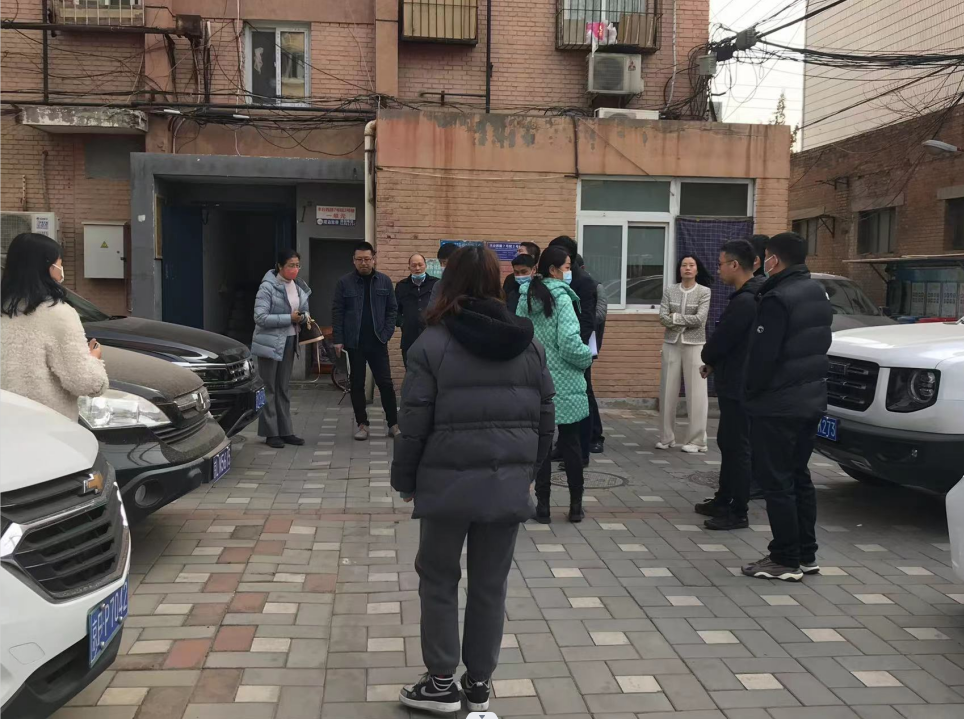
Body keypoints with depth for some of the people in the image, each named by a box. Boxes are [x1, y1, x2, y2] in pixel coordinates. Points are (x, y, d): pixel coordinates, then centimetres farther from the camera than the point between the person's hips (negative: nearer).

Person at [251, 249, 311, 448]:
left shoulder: (299, 286, 5)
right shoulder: (268, 287, -15)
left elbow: (304, 311, 16)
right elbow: (260, 317, -20)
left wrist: (303, 317, -8)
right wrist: (289, 318, -22)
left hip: (289, 341, 6)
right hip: (270, 342, -6)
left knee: (283, 388, 13)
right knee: (268, 389, 2)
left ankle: (285, 431, 18)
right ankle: (271, 433, 8)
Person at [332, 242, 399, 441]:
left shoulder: (384, 281, 3)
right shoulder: (344, 282, -1)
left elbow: (392, 309, 7)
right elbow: (337, 312, -1)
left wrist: (387, 333, -4)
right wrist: (338, 340, -6)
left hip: (377, 342, 0)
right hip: (354, 342, 0)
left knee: (385, 383, 1)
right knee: (357, 384, 7)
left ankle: (393, 424, 9)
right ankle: (362, 424, 16)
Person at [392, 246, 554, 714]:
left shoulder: (433, 343, -8)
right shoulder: (528, 343, 4)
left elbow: (414, 423, -8)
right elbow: (545, 416, 7)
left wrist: (405, 480, 4)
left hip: (448, 482, -3)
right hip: (507, 483, 4)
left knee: (439, 581, 13)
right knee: (490, 585, 13)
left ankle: (442, 683, 21)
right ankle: (479, 684, 24)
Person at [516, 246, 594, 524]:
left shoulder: (525, 298, 5)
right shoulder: (562, 298, -12)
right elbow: (569, 344, -19)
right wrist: (587, 358, -1)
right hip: (564, 384, -4)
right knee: (570, 443, 8)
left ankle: (543, 506, 10)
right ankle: (576, 505, 16)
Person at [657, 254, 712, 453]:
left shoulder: (704, 292, -1)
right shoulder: (669, 291, 5)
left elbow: (700, 319, -13)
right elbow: (662, 318, -5)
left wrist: (675, 318, -9)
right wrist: (687, 321, -11)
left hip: (694, 345, -2)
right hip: (671, 344, 3)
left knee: (696, 393, -2)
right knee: (668, 391, 5)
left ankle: (696, 440, 4)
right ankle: (666, 437, 15)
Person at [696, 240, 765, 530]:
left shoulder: (744, 302, -22)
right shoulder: (748, 296, 11)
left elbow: (718, 342, -20)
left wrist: (707, 360, 0)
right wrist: (714, 363, 6)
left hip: (738, 387, -10)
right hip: (734, 384, 10)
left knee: (737, 448, -3)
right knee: (727, 443, 19)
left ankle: (738, 513, 5)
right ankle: (724, 500, 30)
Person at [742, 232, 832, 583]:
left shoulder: (777, 299, -20)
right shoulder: (818, 294, 10)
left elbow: (763, 355, -20)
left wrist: (753, 390, -5)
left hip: (778, 403, -9)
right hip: (812, 398, 9)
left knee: (776, 481, -2)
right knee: (799, 476, 16)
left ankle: (786, 560, 3)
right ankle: (806, 555, 22)